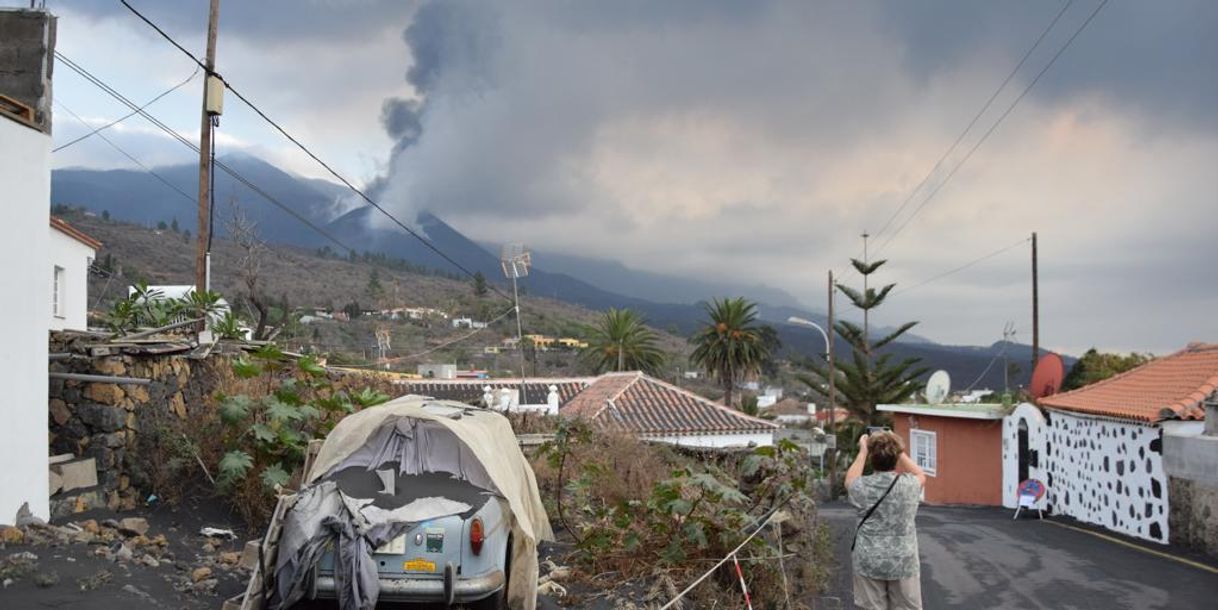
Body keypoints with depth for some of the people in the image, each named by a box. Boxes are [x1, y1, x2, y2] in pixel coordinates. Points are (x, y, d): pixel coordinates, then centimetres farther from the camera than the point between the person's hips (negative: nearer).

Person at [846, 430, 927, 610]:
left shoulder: (862, 487, -8)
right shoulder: (909, 485, -8)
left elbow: (850, 481, 18)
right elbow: (921, 476, 18)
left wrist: (862, 451, 21)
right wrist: (899, 450, 18)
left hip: (869, 563, 0)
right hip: (903, 563, 0)